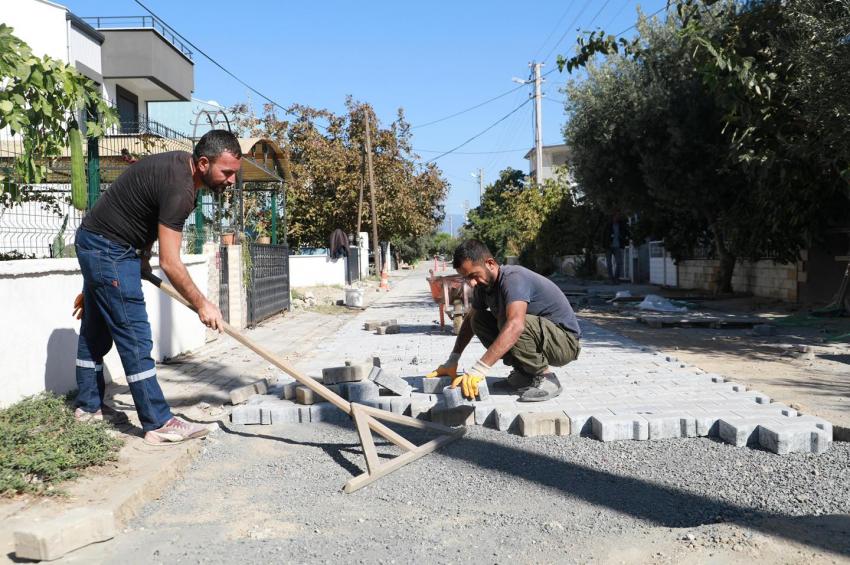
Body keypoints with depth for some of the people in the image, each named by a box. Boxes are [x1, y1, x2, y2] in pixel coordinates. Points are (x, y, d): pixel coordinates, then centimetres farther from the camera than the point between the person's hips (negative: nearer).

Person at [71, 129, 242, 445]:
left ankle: (88, 405, 32)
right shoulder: (179, 188, -28)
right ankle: (159, 424, -7)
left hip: (96, 244, 10)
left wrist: (143, 256, 9)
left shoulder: (181, 164, 2)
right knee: (134, 336, -10)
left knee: (96, 330, 18)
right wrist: (202, 305, -19)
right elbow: (170, 263, -27)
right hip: (108, 250, -10)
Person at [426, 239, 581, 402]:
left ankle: (545, 378, -16)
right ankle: (523, 374, 4)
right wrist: (452, 360, 1)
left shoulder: (513, 279, -26)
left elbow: (516, 325, -42)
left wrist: (479, 369, -47)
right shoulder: (484, 285, 1)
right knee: (479, 320, -2)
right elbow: (469, 321, 13)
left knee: (505, 318, -32)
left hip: (565, 342, -9)